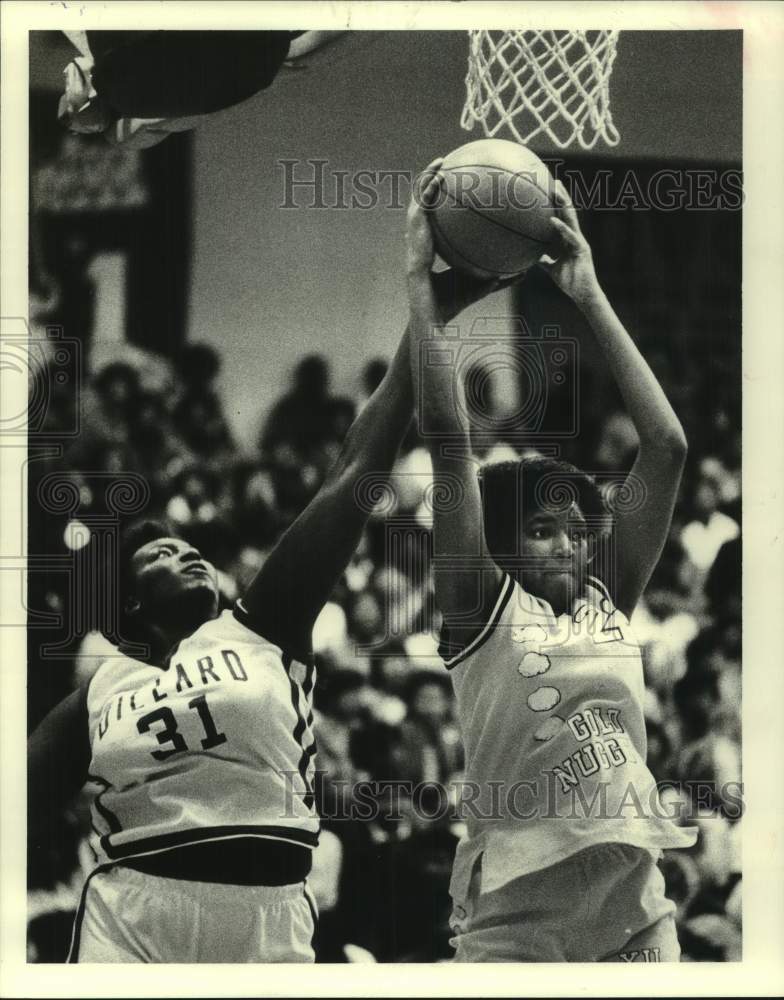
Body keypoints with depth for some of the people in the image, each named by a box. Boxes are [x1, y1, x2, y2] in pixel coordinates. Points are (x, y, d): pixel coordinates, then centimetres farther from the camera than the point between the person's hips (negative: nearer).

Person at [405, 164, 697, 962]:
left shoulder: (608, 602, 11)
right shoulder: (483, 606, 1)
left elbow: (666, 445, 8)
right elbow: (447, 440, -6)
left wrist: (588, 296, 8)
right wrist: (421, 278, -7)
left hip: (638, 910, 4)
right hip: (516, 913, -4)